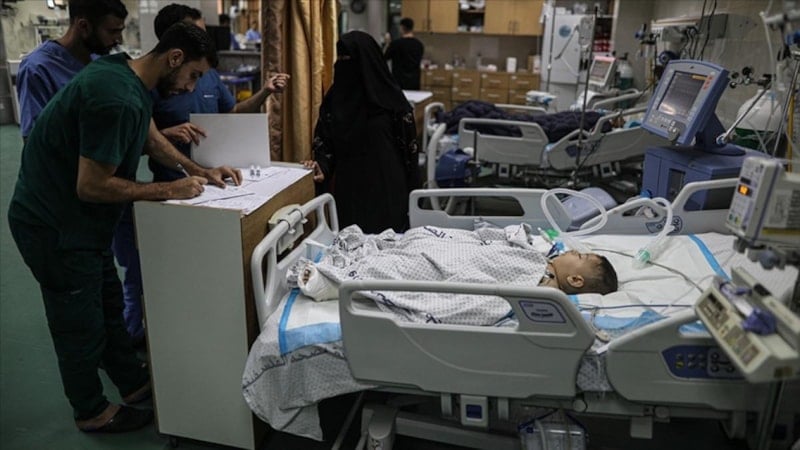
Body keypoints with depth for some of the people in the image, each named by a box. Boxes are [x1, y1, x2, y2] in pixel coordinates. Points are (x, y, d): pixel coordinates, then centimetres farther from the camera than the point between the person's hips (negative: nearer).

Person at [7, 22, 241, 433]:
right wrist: (170, 191, -19)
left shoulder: (126, 74, 1)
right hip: (55, 227, -9)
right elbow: (92, 186, -27)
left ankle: (135, 382, 38)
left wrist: (198, 170, 10)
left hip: (75, 220, 9)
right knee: (82, 325, 8)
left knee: (108, 306, 20)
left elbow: (149, 137, 18)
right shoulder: (118, 99, -31)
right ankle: (91, 413, 29)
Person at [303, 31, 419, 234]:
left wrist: (409, 192, -5)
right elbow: (325, 141, 6)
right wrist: (322, 167, -14)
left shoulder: (391, 99, -6)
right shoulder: (334, 98, 4)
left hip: (386, 189, -3)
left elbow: (408, 148, -5)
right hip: (348, 188, 3)